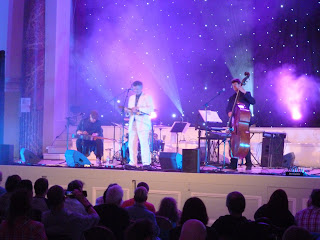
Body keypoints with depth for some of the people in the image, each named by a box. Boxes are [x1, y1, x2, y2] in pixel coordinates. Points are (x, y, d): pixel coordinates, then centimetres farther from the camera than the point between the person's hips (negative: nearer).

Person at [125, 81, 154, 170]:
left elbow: (151, 109, -9)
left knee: (144, 143, -13)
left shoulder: (147, 97, 4)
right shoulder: (131, 98, 23)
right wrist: (127, 111, -1)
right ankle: (132, 163, 3)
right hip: (133, 123, 6)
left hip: (143, 123, -6)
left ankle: (146, 163, -14)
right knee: (131, 144, 0)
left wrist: (138, 109, -18)